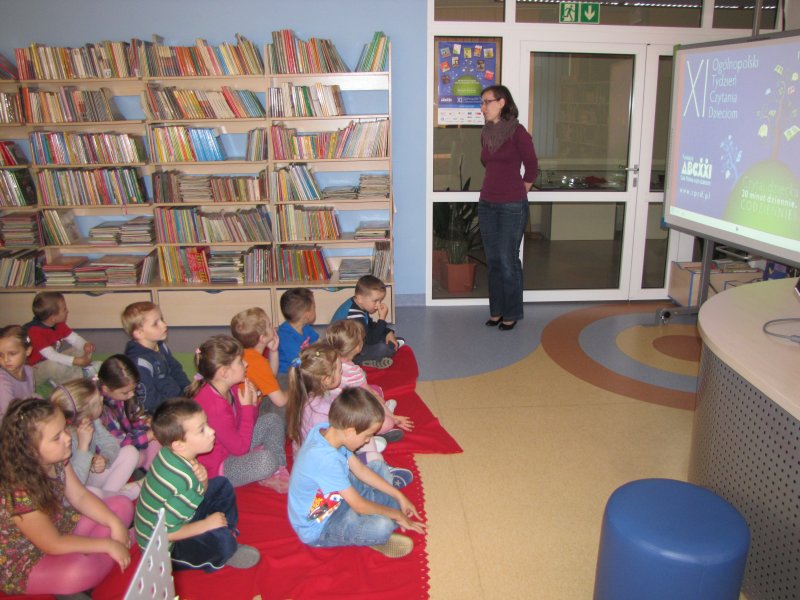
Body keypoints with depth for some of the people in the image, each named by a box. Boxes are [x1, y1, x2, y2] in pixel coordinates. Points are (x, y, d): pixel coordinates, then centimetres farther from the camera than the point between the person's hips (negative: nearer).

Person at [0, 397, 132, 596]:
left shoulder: (56, 459, -13)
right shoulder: (17, 492, -33)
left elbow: (80, 496, -1)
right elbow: (53, 545, -26)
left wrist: (114, 523, -13)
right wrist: (107, 545, -21)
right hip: (21, 564, -8)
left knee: (122, 505, 5)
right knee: (78, 571, -37)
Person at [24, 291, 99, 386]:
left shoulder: (58, 324, -1)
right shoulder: (35, 331, -29)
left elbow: (73, 337, 3)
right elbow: (51, 355, -34)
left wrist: (85, 345, -20)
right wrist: (76, 361, -38)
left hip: (54, 360, 9)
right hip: (35, 369, -9)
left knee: (82, 351, 5)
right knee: (53, 366, -40)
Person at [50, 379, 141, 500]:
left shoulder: (92, 421, -14)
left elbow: (111, 443, -3)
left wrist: (104, 458, -26)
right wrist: (83, 445, -40)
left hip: (90, 477, 6)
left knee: (130, 452, -5)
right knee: (93, 493, -37)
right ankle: (124, 494, -5)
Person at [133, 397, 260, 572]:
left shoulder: (173, 453, -12)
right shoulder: (182, 481, -35)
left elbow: (201, 493, 3)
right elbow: (165, 533, -31)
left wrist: (202, 480, -20)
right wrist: (206, 524, -20)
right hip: (164, 548, -9)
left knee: (222, 486, 9)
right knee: (221, 539, -32)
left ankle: (225, 534, 7)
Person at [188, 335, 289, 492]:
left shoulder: (230, 388, -5)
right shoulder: (214, 406, -33)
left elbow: (246, 423, 7)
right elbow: (240, 448, -26)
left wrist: (251, 404, -13)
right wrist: (247, 407, -23)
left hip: (233, 445, 10)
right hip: (216, 468, -10)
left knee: (272, 420, 9)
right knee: (266, 459, -34)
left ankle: (278, 471, -1)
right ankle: (269, 478, 3)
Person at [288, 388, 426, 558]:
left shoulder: (325, 429, -12)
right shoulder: (326, 460, -38)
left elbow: (360, 469, 2)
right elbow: (359, 506, -27)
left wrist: (399, 497, 5)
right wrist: (397, 515, -11)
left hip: (330, 499, 9)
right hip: (317, 528, -9)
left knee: (380, 467, 11)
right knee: (383, 526, -28)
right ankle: (373, 539, 4)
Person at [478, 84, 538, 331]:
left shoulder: (517, 132, -10)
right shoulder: (486, 133, 9)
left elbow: (532, 167, -2)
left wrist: (518, 193, 5)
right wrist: (492, 190, 15)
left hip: (512, 206, -6)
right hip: (487, 204, 6)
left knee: (508, 261, 1)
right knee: (493, 260, 11)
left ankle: (511, 314, 15)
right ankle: (496, 310, 23)